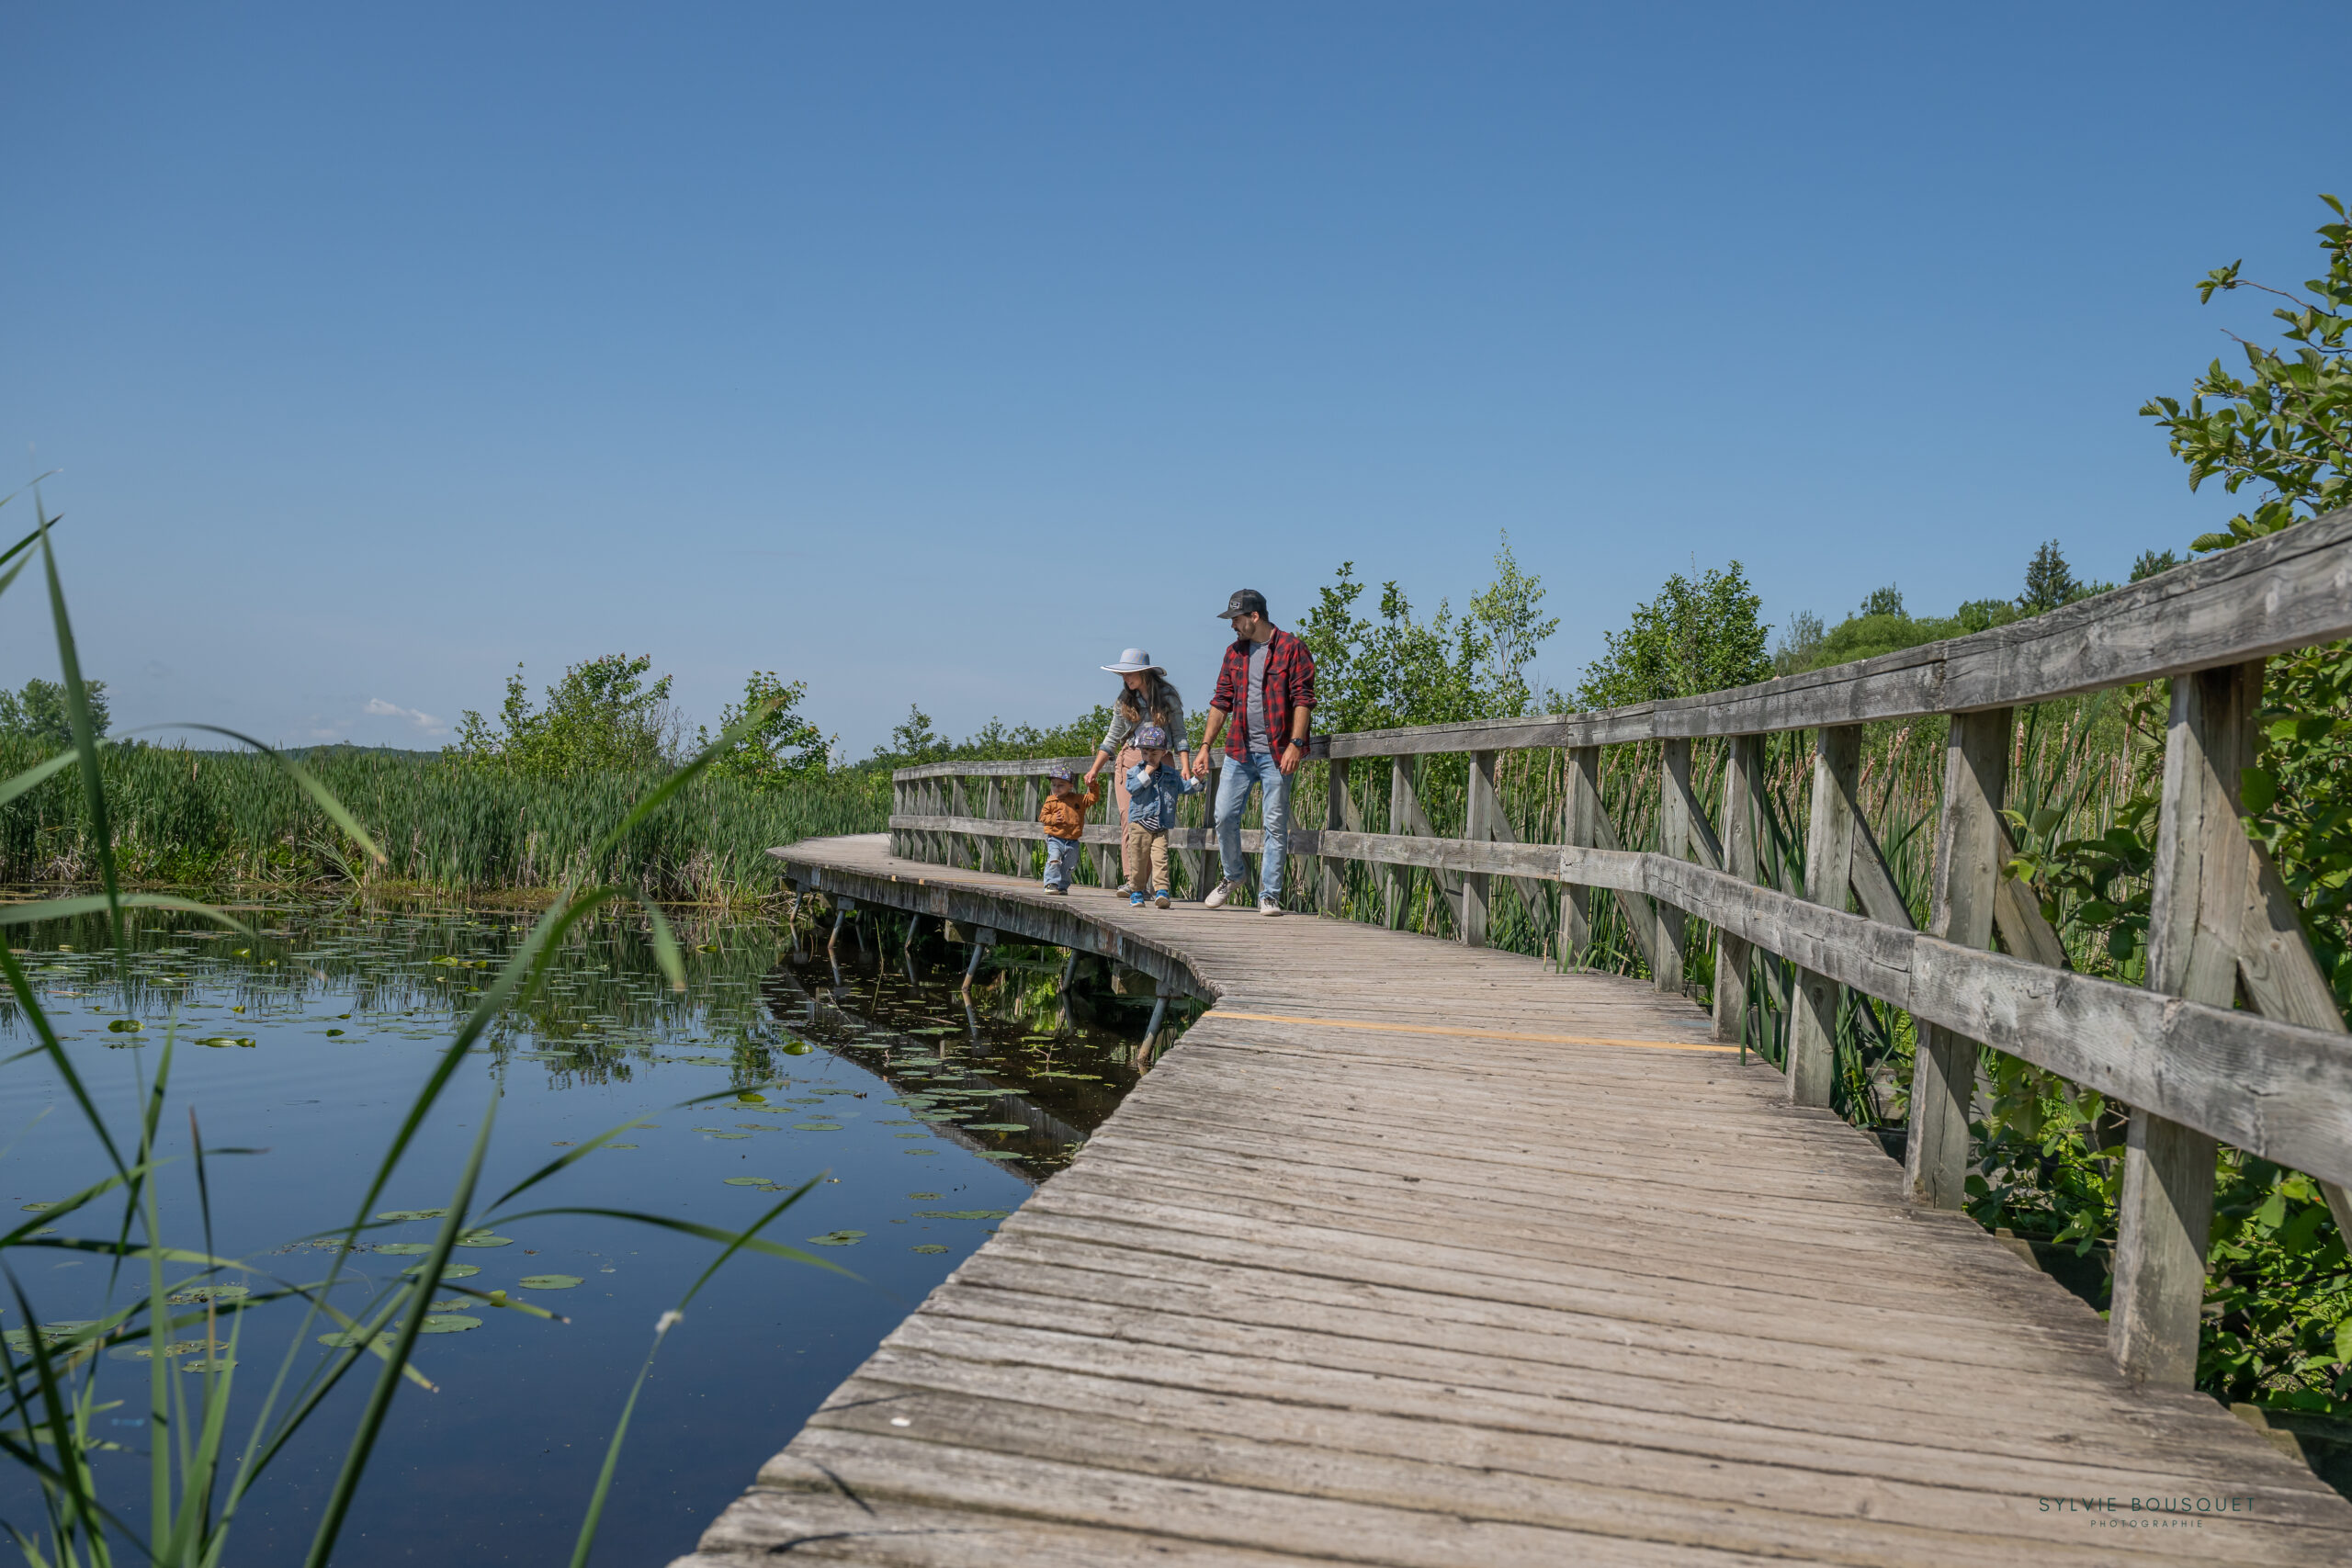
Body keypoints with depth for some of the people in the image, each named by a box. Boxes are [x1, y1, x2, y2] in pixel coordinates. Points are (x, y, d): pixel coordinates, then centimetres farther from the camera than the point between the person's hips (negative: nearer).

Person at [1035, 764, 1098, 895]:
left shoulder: (1079, 799, 6)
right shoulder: (1051, 800, 3)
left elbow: (1093, 798, 10)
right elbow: (1042, 815, 3)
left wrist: (1092, 786, -4)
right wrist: (1053, 819, -15)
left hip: (1072, 840, 2)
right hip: (1055, 839, -2)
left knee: (1069, 866, 7)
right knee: (1054, 860, -18)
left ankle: (1062, 886, 18)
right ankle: (1051, 883, -14)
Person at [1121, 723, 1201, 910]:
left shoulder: (1171, 775, 12)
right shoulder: (1135, 771, 5)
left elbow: (1186, 787, 18)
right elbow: (1132, 788, -12)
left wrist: (1197, 780, 0)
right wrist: (1146, 774, -14)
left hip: (1161, 827, 1)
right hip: (1139, 824, -1)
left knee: (1160, 858, -11)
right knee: (1138, 859, 3)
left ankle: (1161, 890, -14)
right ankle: (1136, 891, 15)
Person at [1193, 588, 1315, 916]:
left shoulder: (1291, 648, -4)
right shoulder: (1234, 652, 13)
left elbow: (1303, 699, -8)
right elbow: (1221, 701, 15)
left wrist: (1295, 744, -17)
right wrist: (1205, 747, 10)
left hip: (1277, 753, -5)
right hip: (1239, 750, 5)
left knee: (1276, 824, -2)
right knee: (1224, 816, 2)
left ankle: (1269, 894, 5)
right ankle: (1234, 876, 24)